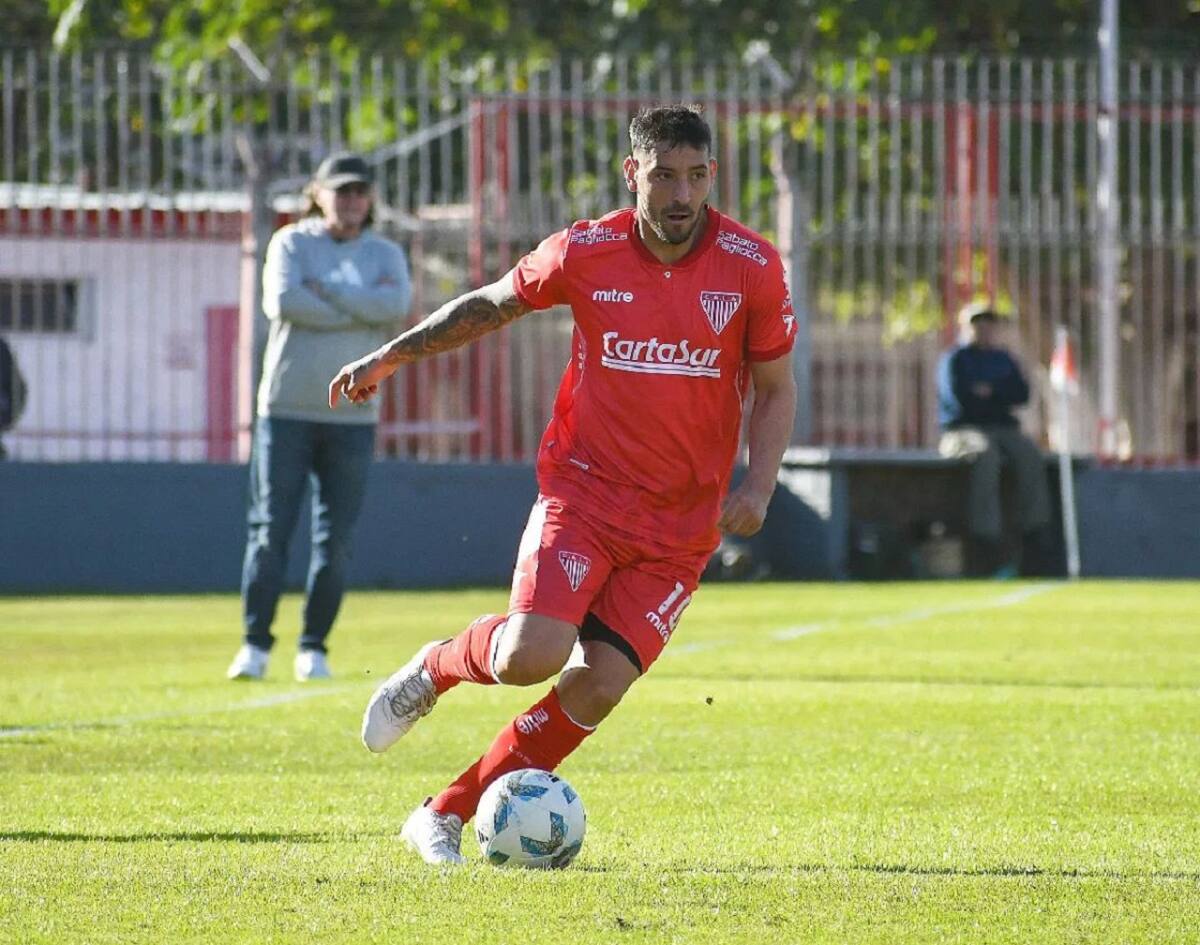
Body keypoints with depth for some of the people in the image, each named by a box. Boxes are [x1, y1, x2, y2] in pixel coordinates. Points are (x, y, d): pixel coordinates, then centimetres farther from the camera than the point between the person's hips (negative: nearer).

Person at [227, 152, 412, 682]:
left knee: (335, 541, 1)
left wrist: (325, 291, -12)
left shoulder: (385, 256, 11)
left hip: (353, 416, 2)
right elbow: (282, 302, -15)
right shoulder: (291, 243, 5)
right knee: (270, 531, -5)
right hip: (287, 409, -2)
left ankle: (314, 649, 8)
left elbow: (396, 306, -11)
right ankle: (255, 644, -1)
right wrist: (364, 308, -12)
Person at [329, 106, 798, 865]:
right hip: (583, 490, -1)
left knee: (597, 688, -10)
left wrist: (758, 485, -9)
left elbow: (777, 388, 6)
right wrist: (390, 356, 13)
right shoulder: (586, 253, -5)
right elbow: (493, 303, 14)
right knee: (532, 654, -23)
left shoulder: (752, 267, -4)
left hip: (682, 526, 1)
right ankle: (437, 668, 13)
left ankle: (446, 818, 5)